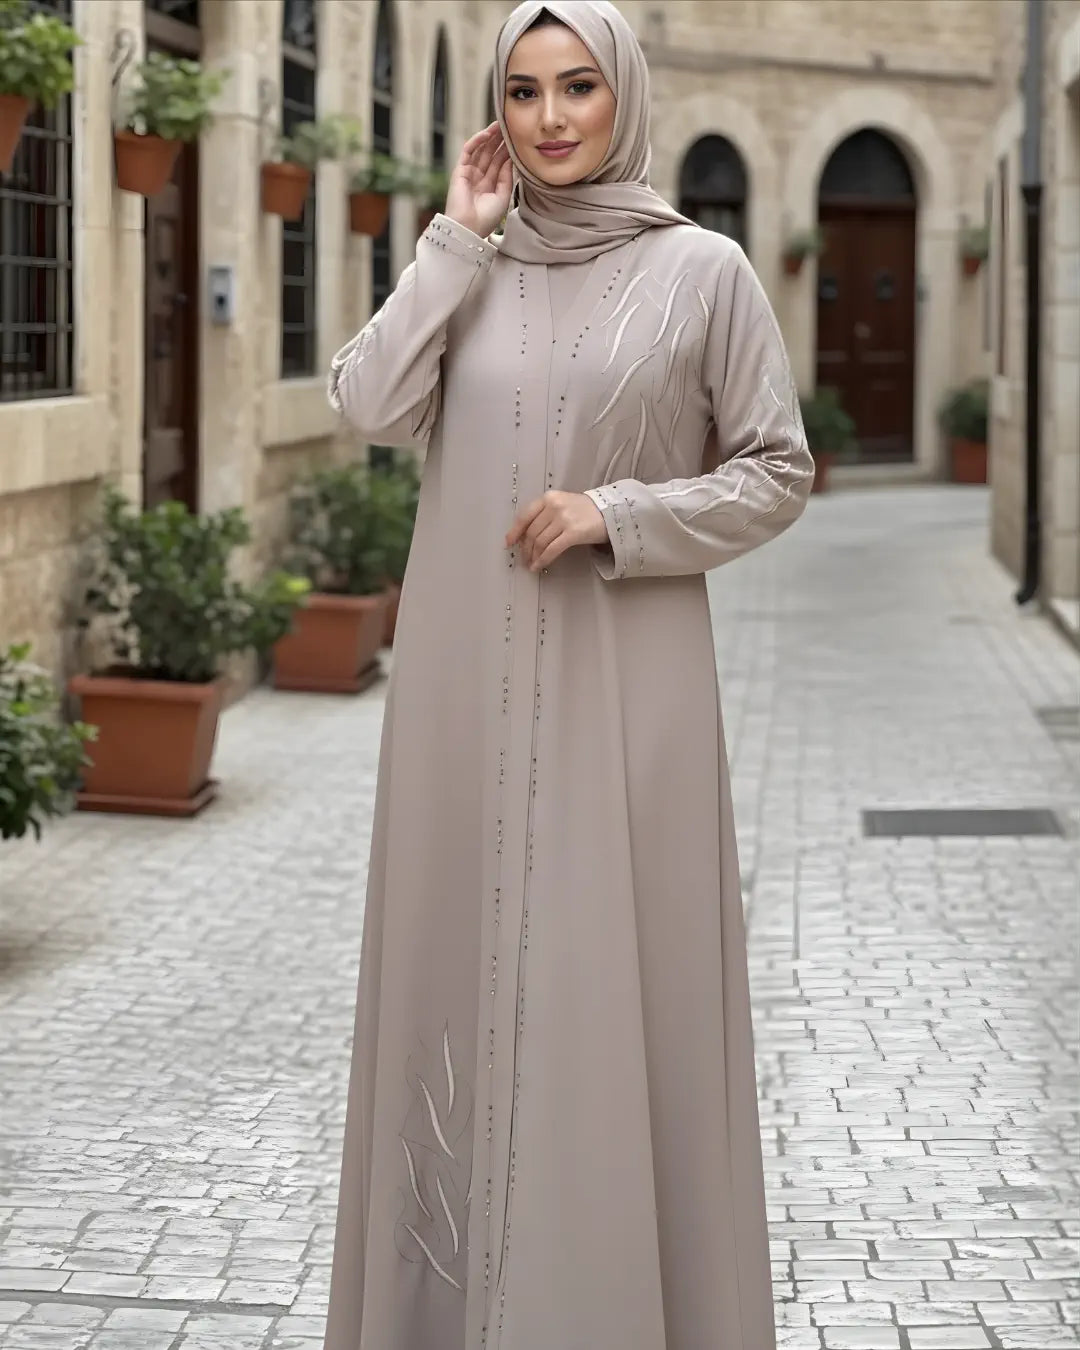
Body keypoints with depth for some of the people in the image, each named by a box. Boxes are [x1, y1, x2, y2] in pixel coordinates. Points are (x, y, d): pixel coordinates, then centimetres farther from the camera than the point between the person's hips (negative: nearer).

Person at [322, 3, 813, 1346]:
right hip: (467, 680, 3)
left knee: (615, 985, -1)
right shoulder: (464, 266, 9)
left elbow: (777, 473, 1)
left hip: (623, 685, -3)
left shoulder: (699, 270, -1)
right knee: (466, 975, 7)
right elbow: (372, 408, -7)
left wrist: (617, 513, -12)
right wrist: (462, 239, -6)